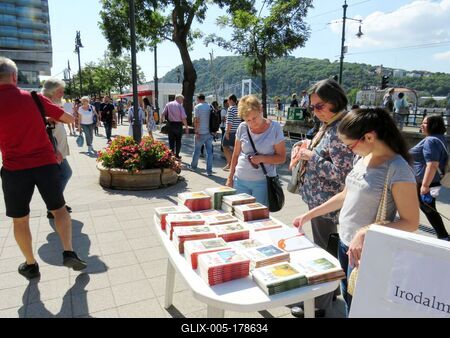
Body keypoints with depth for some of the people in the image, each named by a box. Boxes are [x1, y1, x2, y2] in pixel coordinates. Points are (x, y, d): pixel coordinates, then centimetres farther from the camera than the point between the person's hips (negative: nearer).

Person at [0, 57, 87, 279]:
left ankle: (30, 265, 24)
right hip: (46, 163, 1)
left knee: (19, 219, 15)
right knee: (59, 210, 17)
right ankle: (69, 252, 4)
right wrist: (46, 115, 25)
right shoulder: (33, 98, 1)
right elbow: (69, 119, 7)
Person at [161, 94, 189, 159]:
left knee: (171, 141, 11)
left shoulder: (168, 104, 2)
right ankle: (177, 155, 14)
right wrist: (186, 127, -5)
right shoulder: (180, 106, -9)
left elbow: (163, 114, 3)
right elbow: (184, 118, -13)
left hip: (170, 124, 3)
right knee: (178, 141, 10)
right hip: (178, 124, -3)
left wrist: (162, 119, 23)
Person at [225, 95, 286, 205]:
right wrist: (230, 178, 10)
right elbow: (236, 155, 10)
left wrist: (261, 158, -18)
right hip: (240, 180, 3)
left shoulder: (275, 128, -6)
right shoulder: (242, 128, 0)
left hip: (263, 181, -2)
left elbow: (282, 158, -4)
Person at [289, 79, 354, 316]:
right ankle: (329, 291, 42)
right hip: (318, 199, 9)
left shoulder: (341, 130, -21)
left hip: (326, 203, -9)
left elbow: (340, 172, -25)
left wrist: (311, 155, -19)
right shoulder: (328, 126, 8)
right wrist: (307, 146, 2)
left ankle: (319, 305, 25)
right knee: (323, 250, 22)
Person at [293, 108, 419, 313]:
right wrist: (309, 215, 12)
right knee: (347, 298, 21)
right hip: (344, 242, 7)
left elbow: (411, 223, -18)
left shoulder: (398, 170, -20)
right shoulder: (362, 158, 3)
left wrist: (365, 232, -29)